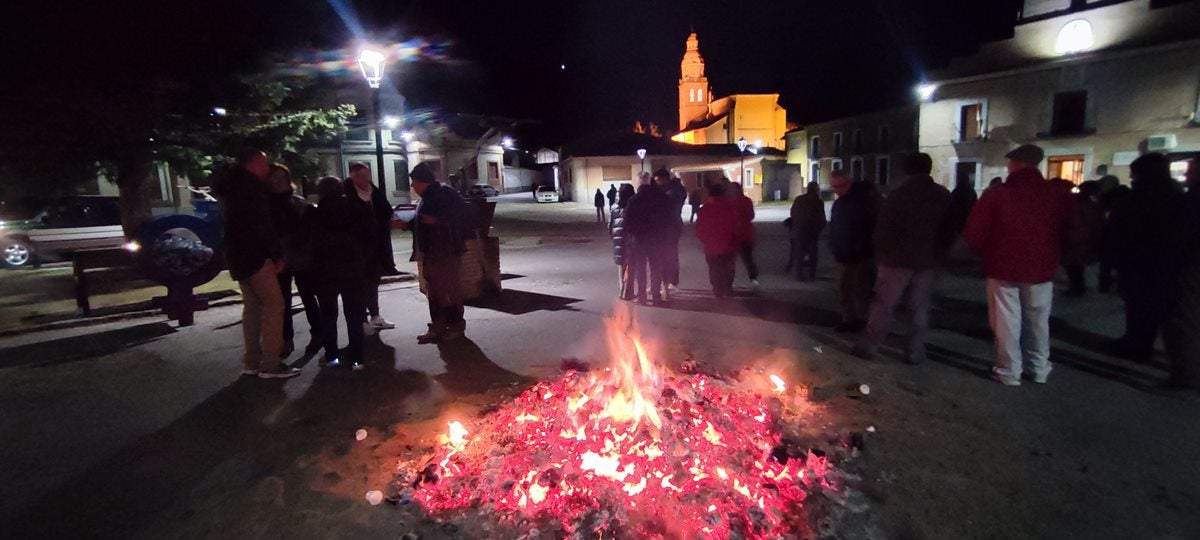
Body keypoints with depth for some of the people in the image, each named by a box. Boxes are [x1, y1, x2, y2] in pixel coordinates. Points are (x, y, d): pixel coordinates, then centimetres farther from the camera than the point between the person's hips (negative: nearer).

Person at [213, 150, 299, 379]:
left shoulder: (234, 187, 21)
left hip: (240, 254, 10)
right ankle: (270, 364, -12)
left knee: (253, 307, 13)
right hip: (253, 255, -10)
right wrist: (277, 253, -14)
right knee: (274, 304, -10)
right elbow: (260, 223, -19)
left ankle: (251, 362, 15)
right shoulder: (250, 185, -11)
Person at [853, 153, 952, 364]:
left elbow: (882, 229, -6)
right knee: (920, 308, 9)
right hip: (926, 261, 3)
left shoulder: (897, 195, -6)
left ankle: (868, 346, 8)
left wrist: (881, 255, 6)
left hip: (897, 259, -3)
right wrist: (936, 254, 16)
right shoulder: (943, 196, 4)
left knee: (883, 305, 3)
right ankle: (915, 352, 11)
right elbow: (949, 231, 8)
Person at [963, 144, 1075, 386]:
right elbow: (1067, 232, 10)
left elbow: (973, 233, -11)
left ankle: (1010, 371, 10)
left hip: (1004, 266, -3)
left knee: (1006, 321, 5)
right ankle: (1040, 369, 26)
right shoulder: (1058, 195, -1)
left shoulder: (995, 194, -13)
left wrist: (986, 254, 8)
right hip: (1041, 267, 3)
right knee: (1038, 319, 16)